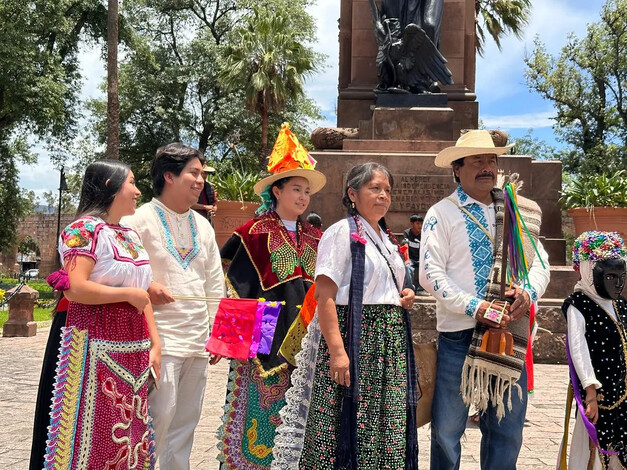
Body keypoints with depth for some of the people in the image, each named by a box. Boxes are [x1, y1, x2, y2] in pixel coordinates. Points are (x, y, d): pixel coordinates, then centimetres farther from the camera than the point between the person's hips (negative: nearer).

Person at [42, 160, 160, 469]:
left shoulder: (131, 235, 16)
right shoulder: (86, 229, -9)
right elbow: (74, 289, -21)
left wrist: (155, 344, 9)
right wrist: (128, 294, -11)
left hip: (133, 348, 8)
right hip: (98, 348, -8)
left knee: (128, 429, 10)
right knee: (95, 434, -4)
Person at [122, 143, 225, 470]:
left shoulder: (202, 225, 15)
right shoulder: (141, 219, -5)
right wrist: (146, 289, -20)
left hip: (198, 339, 7)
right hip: (160, 337, -6)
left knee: (186, 420, 11)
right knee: (160, 416, -10)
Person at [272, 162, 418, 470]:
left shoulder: (385, 237, 19)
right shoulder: (342, 232, -6)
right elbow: (324, 296, -15)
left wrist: (404, 297, 7)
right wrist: (337, 350, -24)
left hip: (390, 345, 8)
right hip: (354, 338, -8)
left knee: (386, 431, 7)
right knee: (347, 429, -6)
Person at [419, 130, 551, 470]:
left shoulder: (518, 212, 13)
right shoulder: (442, 213, 0)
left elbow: (540, 261, 12)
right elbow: (430, 274, -8)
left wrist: (529, 291, -10)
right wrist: (474, 308, -17)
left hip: (511, 332, 4)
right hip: (459, 334, -4)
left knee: (508, 428, 11)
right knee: (447, 428, 4)